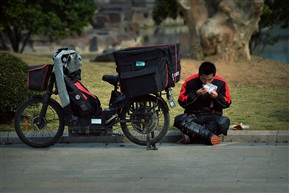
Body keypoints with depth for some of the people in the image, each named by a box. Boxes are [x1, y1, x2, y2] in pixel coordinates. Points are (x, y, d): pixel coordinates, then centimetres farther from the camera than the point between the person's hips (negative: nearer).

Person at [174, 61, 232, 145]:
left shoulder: (221, 83, 1)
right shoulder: (190, 82, -3)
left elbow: (227, 103, 6)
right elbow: (181, 102, -3)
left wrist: (217, 97, -14)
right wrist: (196, 94, -17)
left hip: (212, 116, 1)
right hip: (193, 115, 0)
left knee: (224, 122, -35)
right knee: (179, 120, -34)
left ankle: (192, 135, -31)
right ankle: (209, 135, -39)